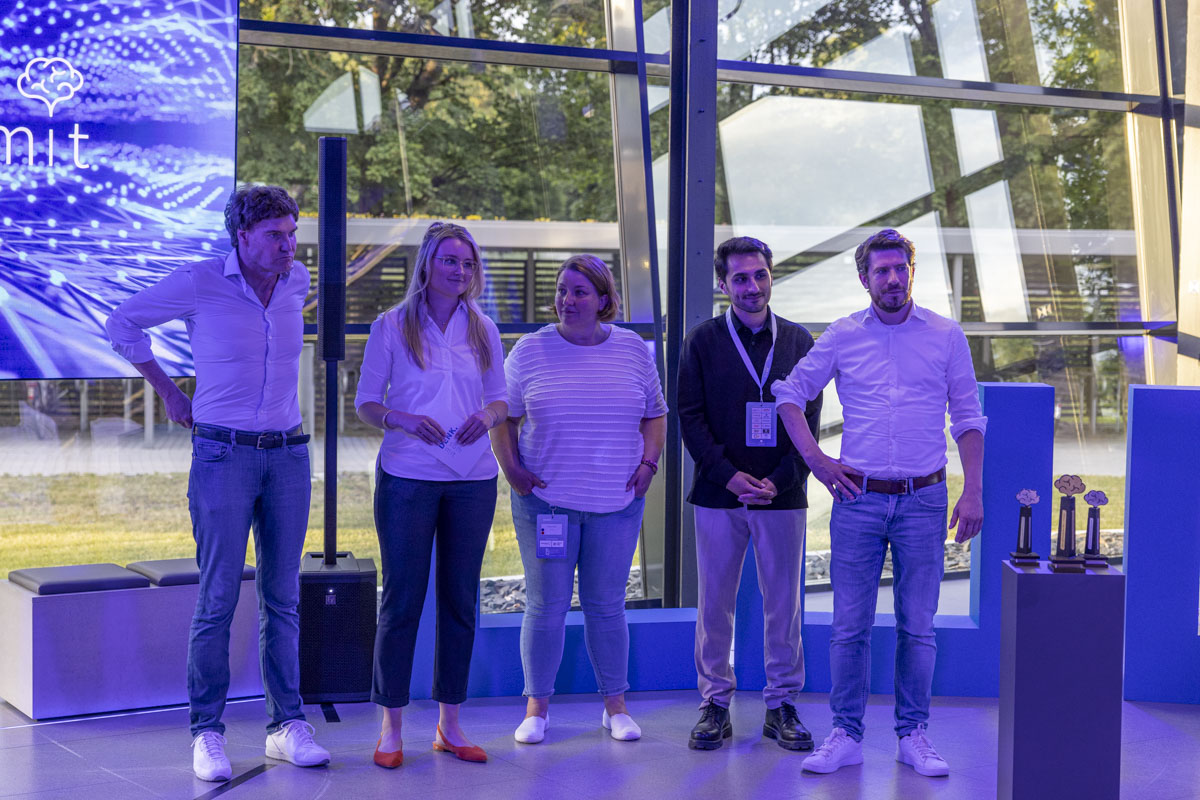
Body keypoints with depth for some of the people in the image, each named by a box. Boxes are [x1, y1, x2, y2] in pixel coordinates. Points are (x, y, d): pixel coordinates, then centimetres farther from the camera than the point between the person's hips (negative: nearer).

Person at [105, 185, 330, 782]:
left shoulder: (297, 281, 6)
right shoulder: (199, 284, -8)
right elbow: (122, 324, 3)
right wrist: (168, 392, 5)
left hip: (287, 455, 4)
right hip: (223, 456, -4)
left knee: (282, 598, 7)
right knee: (218, 599, -4)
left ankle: (287, 725, 14)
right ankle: (207, 733, 3)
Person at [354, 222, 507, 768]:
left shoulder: (483, 331, 10)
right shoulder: (392, 326, 1)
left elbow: (500, 397, 15)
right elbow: (366, 403, 1)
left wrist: (487, 415, -8)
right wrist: (403, 420, -18)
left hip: (473, 479, 3)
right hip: (408, 477, -3)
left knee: (460, 599, 6)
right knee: (402, 599, -2)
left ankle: (449, 724, 15)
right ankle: (391, 727, 6)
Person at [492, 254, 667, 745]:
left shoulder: (633, 350, 5)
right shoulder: (531, 350, 0)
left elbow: (655, 414, 14)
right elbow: (503, 415, 6)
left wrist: (649, 463, 1)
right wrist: (510, 467, -4)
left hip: (617, 503, 1)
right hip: (545, 499, -1)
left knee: (606, 605, 7)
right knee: (546, 607, 2)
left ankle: (615, 706, 18)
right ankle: (537, 708, 13)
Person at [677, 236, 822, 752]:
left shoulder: (798, 341, 7)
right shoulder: (703, 341, 3)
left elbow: (809, 419, 3)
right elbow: (690, 416, -1)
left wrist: (780, 480, -10)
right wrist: (728, 475, -12)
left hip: (782, 496, 1)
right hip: (718, 496, -1)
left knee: (783, 602, 4)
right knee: (714, 603, 4)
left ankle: (782, 704, 15)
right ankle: (715, 703, 15)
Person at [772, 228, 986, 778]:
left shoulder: (946, 336, 3)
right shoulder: (842, 336, 3)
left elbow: (967, 418, 7)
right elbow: (789, 393, 13)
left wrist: (973, 491, -1)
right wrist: (814, 458, 2)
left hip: (923, 500, 0)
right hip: (858, 500, 0)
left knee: (917, 626, 4)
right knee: (849, 625, 1)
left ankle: (913, 736, 14)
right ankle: (846, 736, 10)